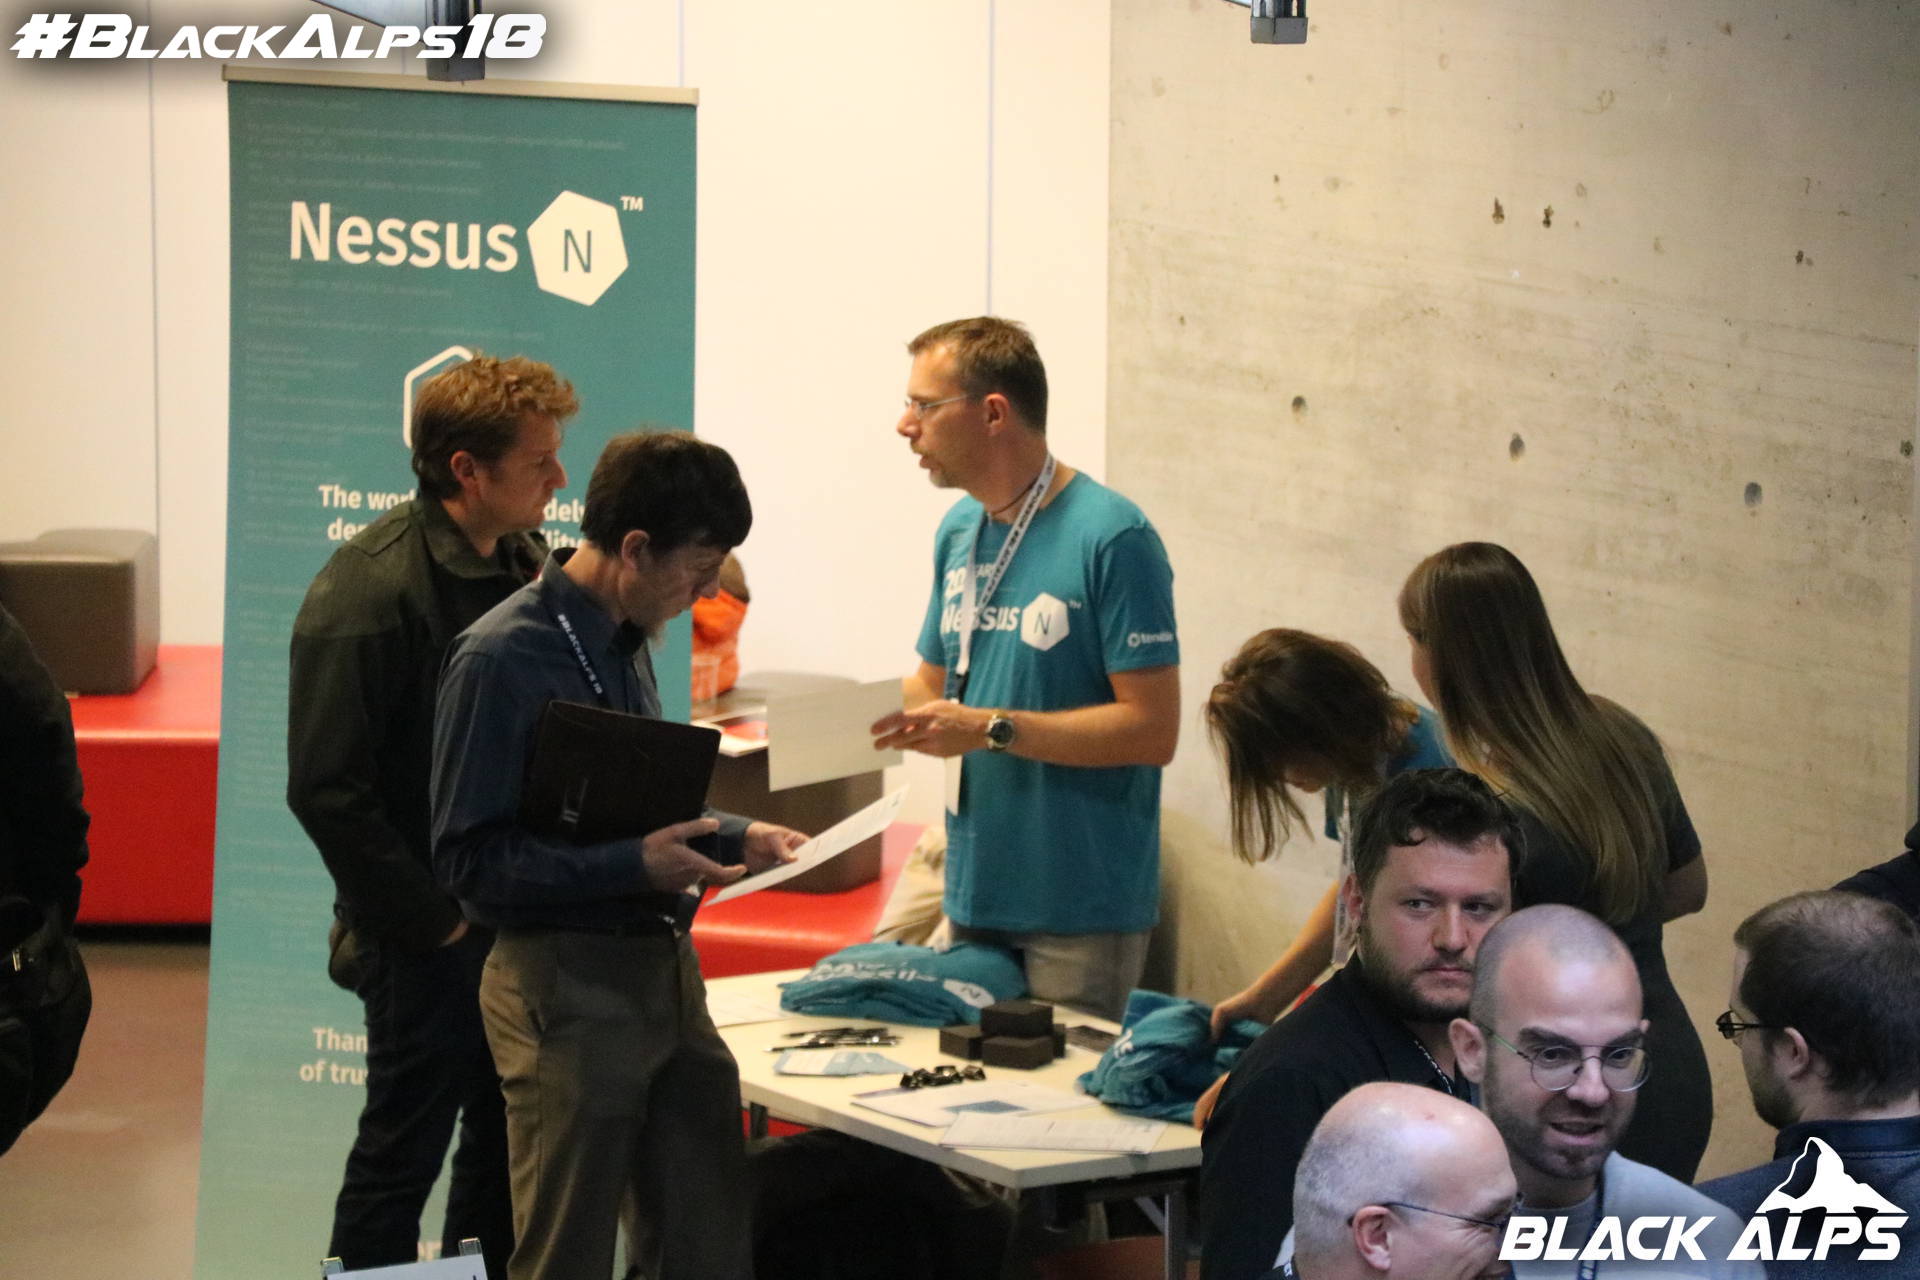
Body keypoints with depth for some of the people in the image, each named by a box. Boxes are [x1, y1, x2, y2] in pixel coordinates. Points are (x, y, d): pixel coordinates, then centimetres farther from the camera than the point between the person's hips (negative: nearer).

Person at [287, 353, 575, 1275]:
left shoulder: (528, 567, 6)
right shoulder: (368, 591, -19)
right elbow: (327, 790, -20)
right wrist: (429, 921, -18)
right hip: (427, 940, -8)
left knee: (505, 1140, 15)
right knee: (406, 1148, 3)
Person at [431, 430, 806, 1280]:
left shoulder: (625, 643, 10)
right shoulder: (502, 659, -16)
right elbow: (470, 858, -17)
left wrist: (734, 837, 9)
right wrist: (632, 867, -24)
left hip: (662, 969, 8)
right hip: (566, 983, -8)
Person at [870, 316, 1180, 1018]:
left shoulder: (1112, 538, -13)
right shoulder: (961, 528, 12)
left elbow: (1152, 729, -17)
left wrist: (991, 728, -20)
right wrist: (882, 712, -1)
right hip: (974, 898, 7)